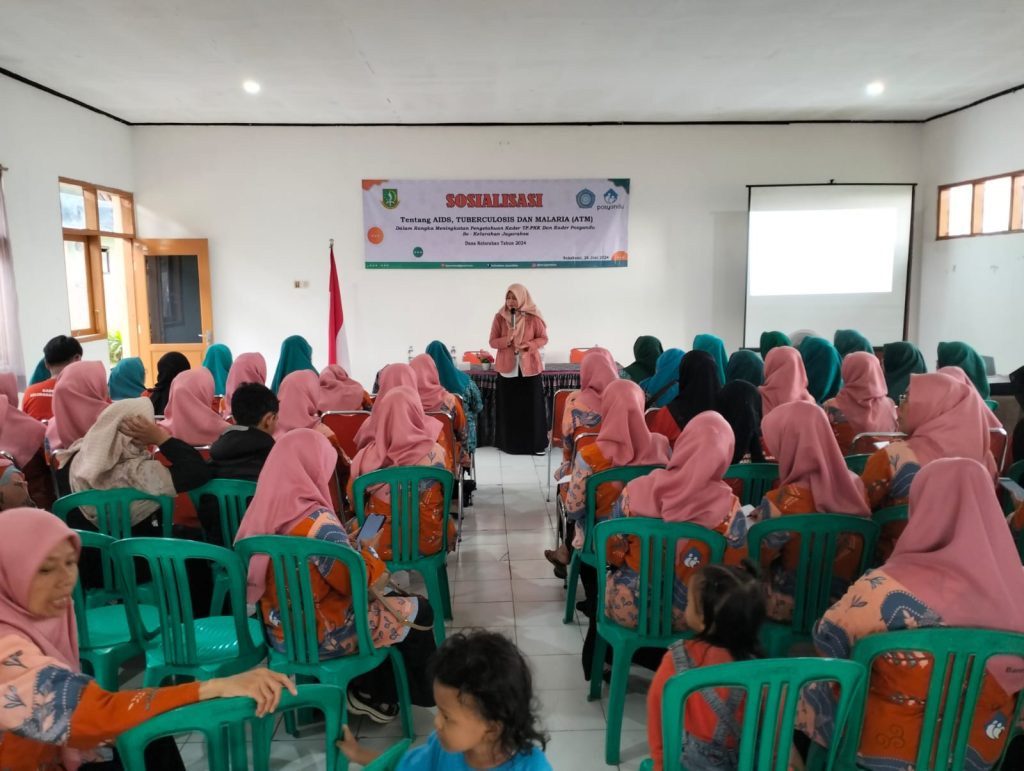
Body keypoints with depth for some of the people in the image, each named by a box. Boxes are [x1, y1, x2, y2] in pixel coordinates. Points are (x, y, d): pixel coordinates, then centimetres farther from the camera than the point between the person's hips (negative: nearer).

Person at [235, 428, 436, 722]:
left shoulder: (262, 511, -3)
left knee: (384, 604, 24)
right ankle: (374, 694, 25)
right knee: (417, 612, 10)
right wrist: (367, 549, -3)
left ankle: (369, 691, 26)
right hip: (321, 636, -8)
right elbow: (357, 581, -21)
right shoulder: (316, 520, -27)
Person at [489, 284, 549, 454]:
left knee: (531, 407, 2)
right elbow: (493, 342, 2)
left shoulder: (533, 317, -3)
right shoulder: (499, 317, 0)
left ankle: (534, 444, 10)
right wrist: (507, 340, -17)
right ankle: (509, 444, 14)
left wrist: (529, 345, -16)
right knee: (508, 408, 4)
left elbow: (543, 338, 2)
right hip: (507, 368, 1)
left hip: (529, 367, -1)